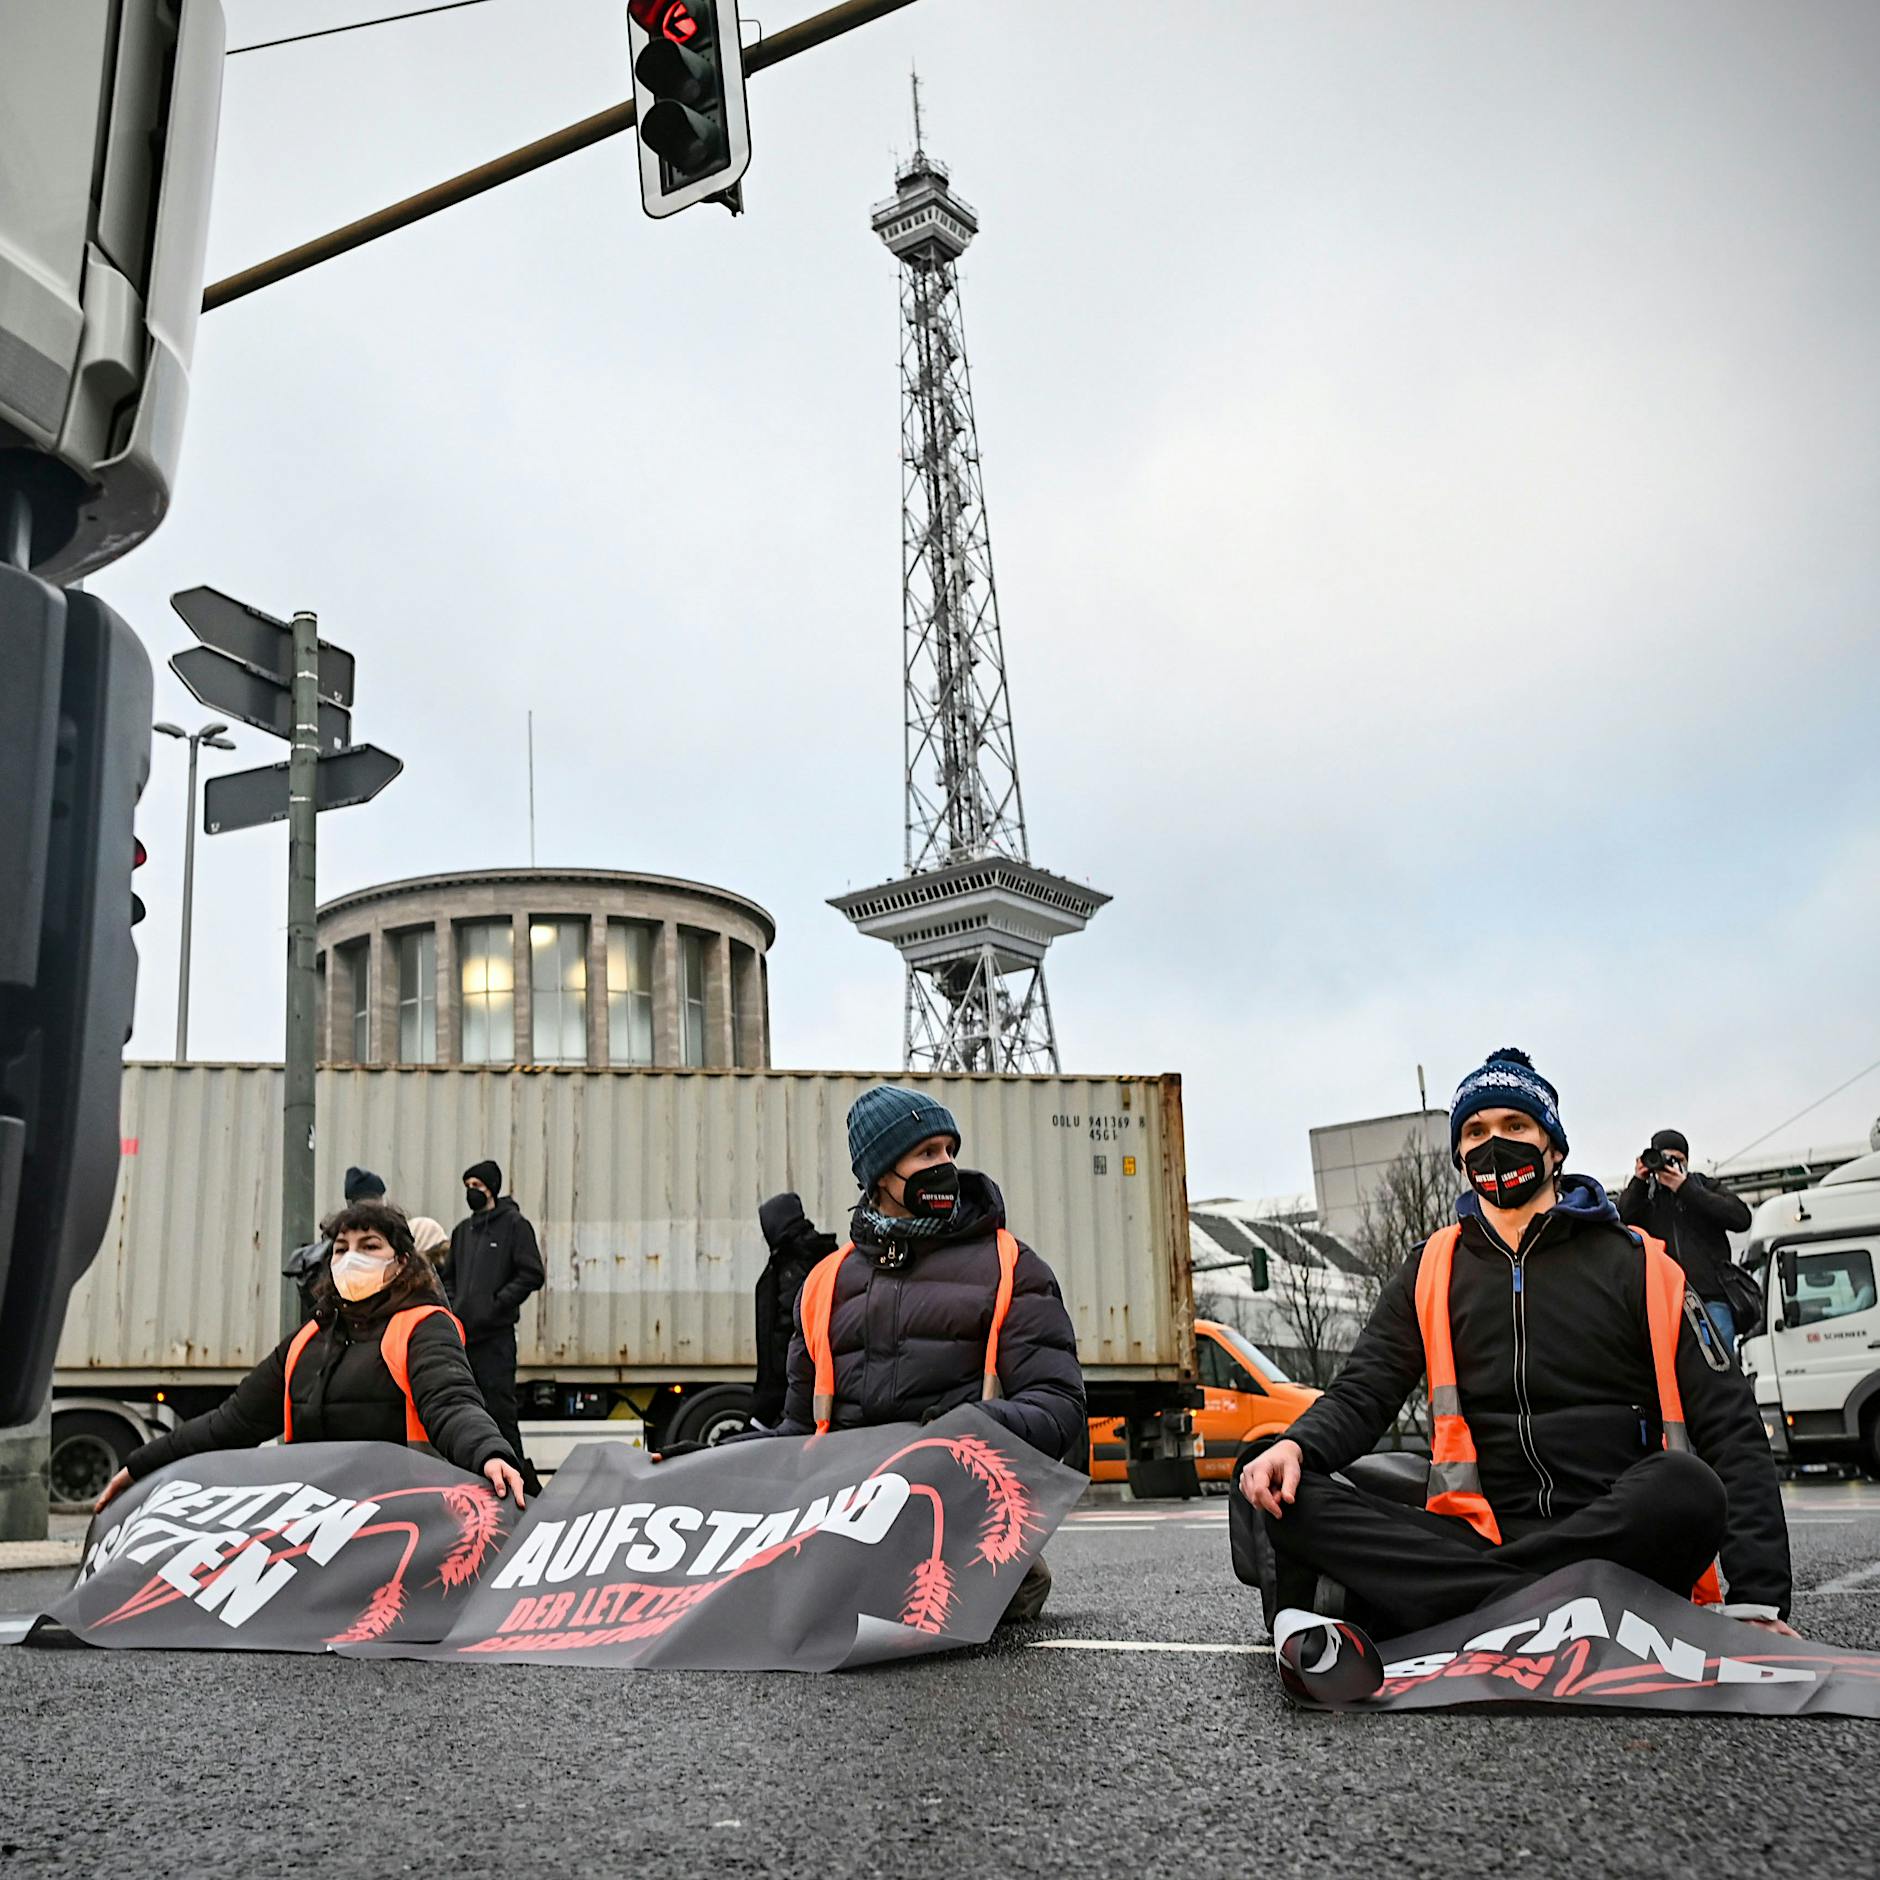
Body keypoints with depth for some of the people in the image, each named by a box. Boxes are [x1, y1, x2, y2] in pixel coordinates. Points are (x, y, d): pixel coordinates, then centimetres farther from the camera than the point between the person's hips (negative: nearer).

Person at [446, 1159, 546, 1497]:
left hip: (496, 1333, -7)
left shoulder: (514, 1224, -1)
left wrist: (496, 1303, -14)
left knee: (498, 1404, -10)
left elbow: (532, 1275, -8)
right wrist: (451, 1306, 8)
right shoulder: (462, 1230, 19)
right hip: (462, 1332, 7)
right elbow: (449, 1276, 27)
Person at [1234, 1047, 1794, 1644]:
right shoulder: (1431, 1274, 16)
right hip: (1482, 1536, 1)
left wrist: (1757, 1598, -10)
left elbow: (1730, 1431, 3)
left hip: (1623, 1543, -1)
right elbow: (1361, 1395, 9)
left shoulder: (1638, 1267, 9)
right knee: (1282, 1497, -18)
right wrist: (1296, 1445, -16)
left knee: (1687, 1486, -36)